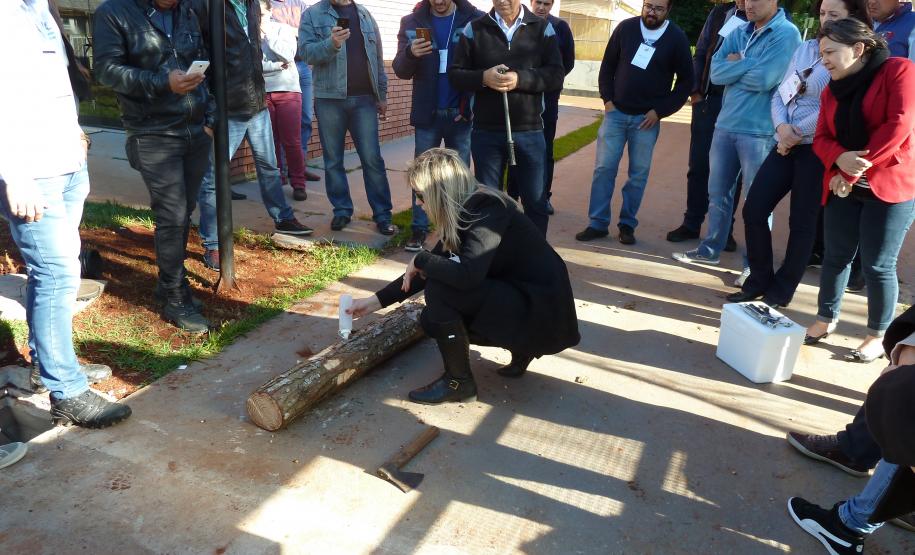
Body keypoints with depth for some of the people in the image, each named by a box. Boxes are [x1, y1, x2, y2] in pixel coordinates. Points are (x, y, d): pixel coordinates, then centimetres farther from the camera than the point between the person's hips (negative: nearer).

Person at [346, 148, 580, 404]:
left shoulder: (487, 208, -22)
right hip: (516, 296, 9)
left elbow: (466, 275, -35)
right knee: (433, 320, 9)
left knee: (440, 288, -20)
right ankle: (521, 348, 16)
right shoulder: (464, 212, 5)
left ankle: (459, 382, -3)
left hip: (542, 311, -9)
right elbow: (426, 274, 11)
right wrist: (375, 301, 12)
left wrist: (420, 259, -17)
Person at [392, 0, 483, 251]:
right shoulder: (412, 22, 1)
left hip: (461, 114, -1)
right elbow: (401, 71, -2)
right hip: (427, 113, 1)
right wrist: (410, 54, -24)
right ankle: (419, 228, 14)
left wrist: (472, 104, -13)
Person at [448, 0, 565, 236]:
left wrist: (520, 79, -19)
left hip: (529, 131, 0)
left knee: (536, 202, 8)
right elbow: (455, 74, 2)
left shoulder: (543, 28, 4)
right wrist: (483, 77, -17)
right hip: (485, 131, 0)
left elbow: (556, 74, -3)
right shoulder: (474, 28, 4)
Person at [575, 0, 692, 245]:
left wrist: (660, 111, -6)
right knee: (604, 168, -2)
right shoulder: (625, 28, 1)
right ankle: (598, 223, 6)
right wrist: (607, 99, -2)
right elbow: (607, 66, 9)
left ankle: (627, 224, 13)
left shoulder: (677, 38, -2)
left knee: (639, 174, 3)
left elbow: (686, 81, 2)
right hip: (616, 112, 1)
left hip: (647, 118, -1)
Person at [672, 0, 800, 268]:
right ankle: (710, 249, 28)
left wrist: (736, 65, -6)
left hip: (759, 130, -6)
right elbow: (716, 72, -1)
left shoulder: (787, 34, -9)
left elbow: (764, 79, -20)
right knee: (717, 192, 14)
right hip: (725, 124, 6)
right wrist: (749, 64, -11)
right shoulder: (739, 33, 11)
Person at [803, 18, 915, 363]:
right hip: (843, 188, 5)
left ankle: (877, 337, 13)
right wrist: (840, 161, -18)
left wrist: (856, 169, -16)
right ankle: (825, 320, 26)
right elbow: (822, 138, 4)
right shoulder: (833, 90, 11)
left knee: (877, 266, -1)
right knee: (836, 256, 9)